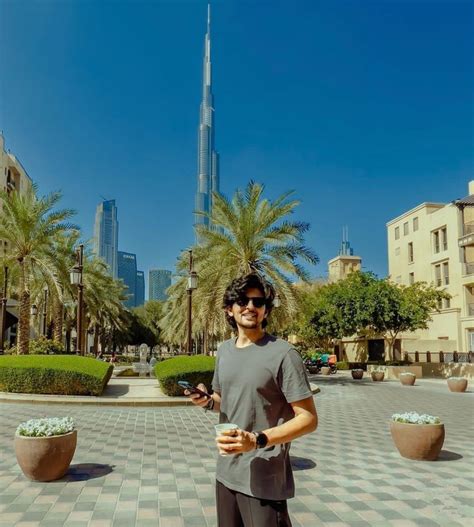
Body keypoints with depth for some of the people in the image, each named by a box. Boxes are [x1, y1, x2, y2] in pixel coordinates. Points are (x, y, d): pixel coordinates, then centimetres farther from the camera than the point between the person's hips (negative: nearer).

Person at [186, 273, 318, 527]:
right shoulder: (224, 350, 7)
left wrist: (257, 440, -28)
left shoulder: (283, 353, -15)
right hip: (226, 472, 7)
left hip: (263, 480, -7)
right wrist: (207, 401, -3)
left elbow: (308, 418, -16)